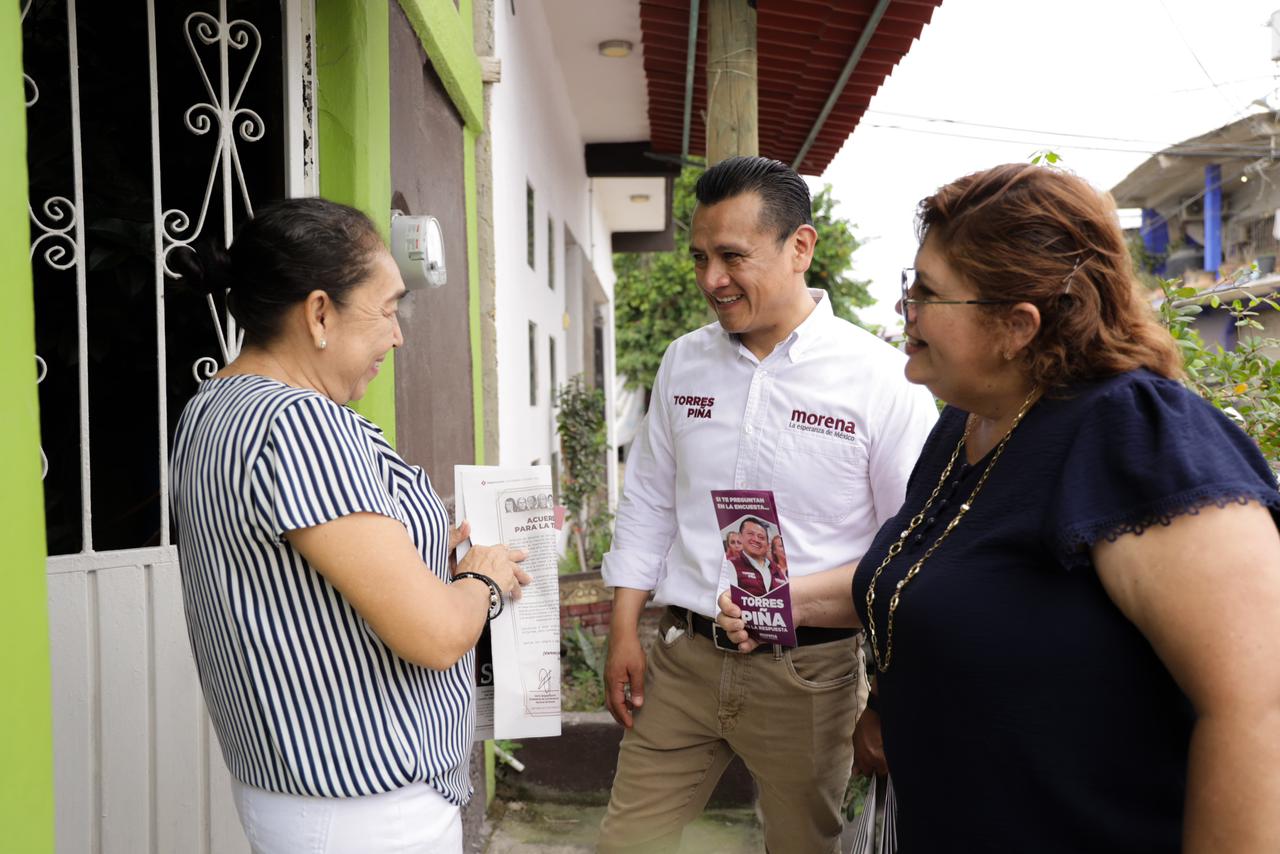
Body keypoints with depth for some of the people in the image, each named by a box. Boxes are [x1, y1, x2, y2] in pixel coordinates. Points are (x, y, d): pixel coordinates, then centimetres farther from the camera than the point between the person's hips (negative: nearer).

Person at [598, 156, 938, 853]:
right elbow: (648, 505, 10)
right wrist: (623, 632, 6)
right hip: (682, 655, 4)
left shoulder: (882, 378, -10)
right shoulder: (682, 363, 3)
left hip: (808, 669, -3)